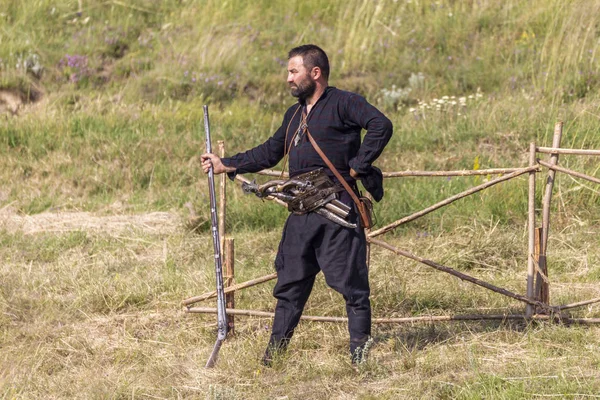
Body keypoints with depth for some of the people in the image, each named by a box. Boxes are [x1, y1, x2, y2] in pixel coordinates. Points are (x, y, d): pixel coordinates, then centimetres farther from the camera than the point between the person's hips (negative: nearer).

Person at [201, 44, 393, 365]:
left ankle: (360, 351, -2)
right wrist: (225, 164, 25)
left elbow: (381, 125, -17)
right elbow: (269, 153, 29)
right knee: (290, 283, 9)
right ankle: (274, 354, 14)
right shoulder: (294, 114, 21)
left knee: (351, 282, -5)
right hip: (301, 212, 8)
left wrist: (356, 167, -16)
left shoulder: (343, 103, -5)